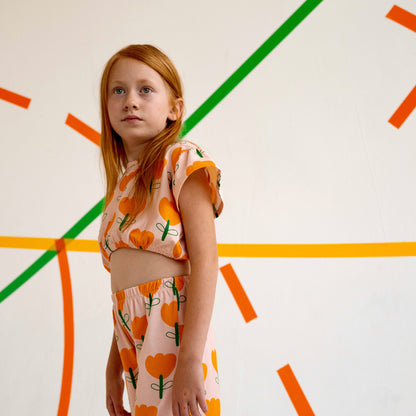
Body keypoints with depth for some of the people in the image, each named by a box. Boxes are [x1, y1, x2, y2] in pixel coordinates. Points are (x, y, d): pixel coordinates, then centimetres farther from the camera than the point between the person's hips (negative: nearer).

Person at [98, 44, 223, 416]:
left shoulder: (182, 160, -5)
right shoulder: (121, 185, 17)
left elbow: (205, 259, -14)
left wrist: (191, 358, -22)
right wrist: (114, 367, 16)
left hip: (172, 326, -7)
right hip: (131, 341, 7)